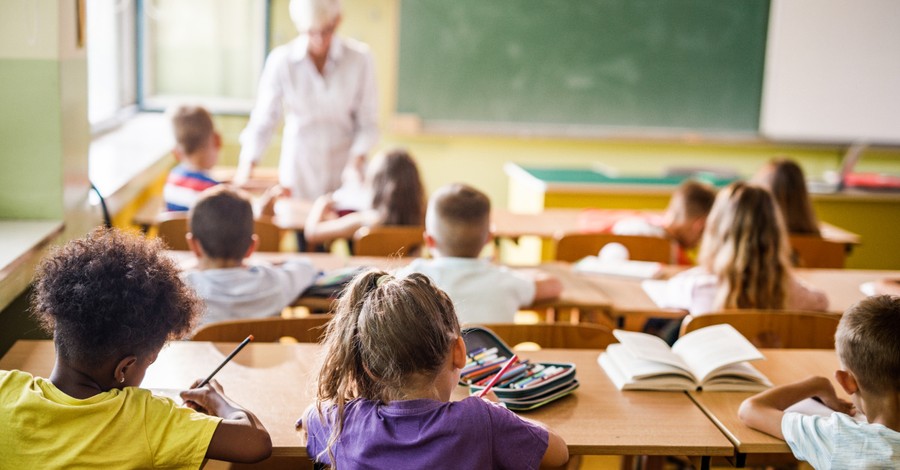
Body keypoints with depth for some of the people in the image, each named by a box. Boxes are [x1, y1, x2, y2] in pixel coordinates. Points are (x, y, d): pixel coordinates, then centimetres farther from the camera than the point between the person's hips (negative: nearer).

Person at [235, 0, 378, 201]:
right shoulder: (281, 60, -8)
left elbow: (368, 123, -2)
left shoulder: (359, 58, -8)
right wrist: (245, 170, -16)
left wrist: (356, 161, -17)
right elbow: (262, 122, -5)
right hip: (298, 170, 0)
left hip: (344, 167, 0)